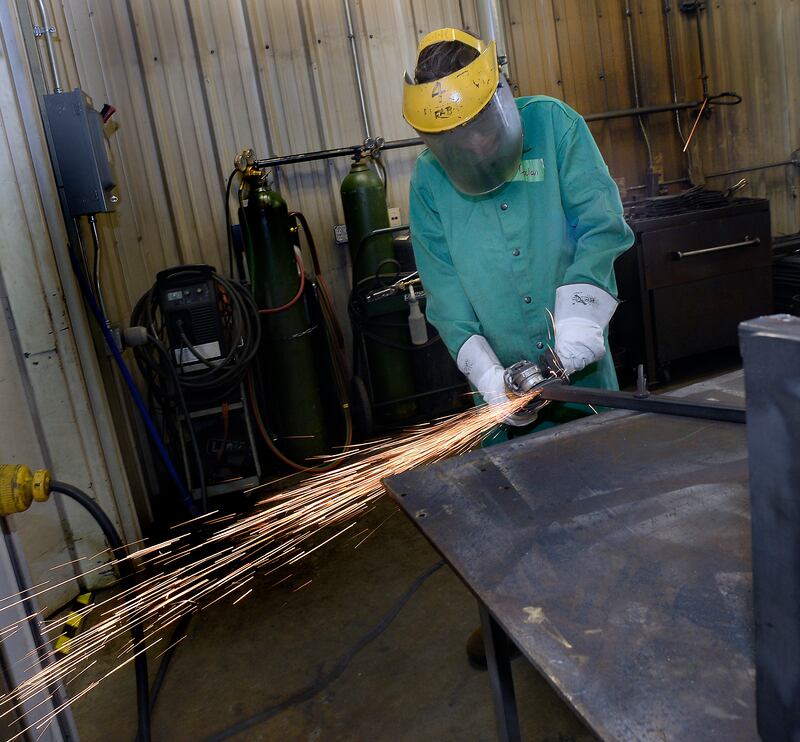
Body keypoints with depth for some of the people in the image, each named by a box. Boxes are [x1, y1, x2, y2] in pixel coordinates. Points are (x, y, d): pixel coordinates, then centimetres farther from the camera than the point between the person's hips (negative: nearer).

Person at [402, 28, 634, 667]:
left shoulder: (554, 125, -7)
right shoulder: (429, 181, -4)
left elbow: (601, 226, -12)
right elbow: (444, 291, -8)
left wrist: (578, 321, -24)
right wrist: (488, 375, -19)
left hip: (580, 364, 0)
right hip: (504, 374, 1)